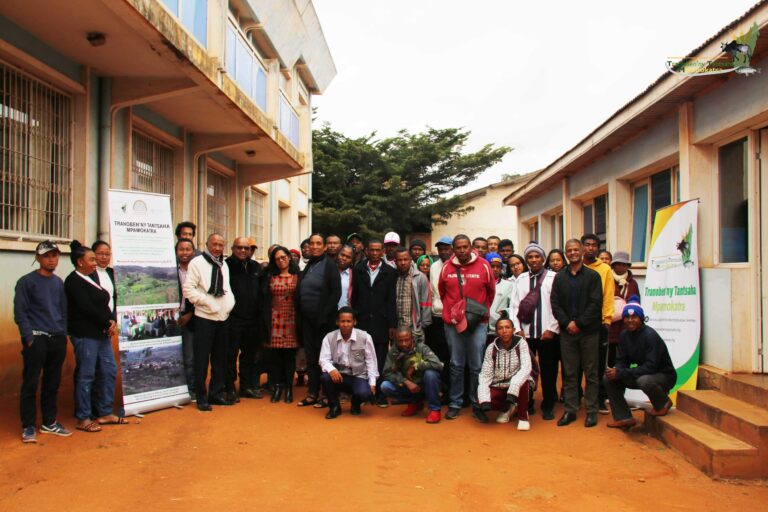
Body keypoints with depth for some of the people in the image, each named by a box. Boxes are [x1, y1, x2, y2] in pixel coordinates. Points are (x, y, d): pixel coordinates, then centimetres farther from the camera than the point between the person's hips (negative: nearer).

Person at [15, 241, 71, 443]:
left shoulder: (59, 282, 13)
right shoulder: (27, 281, -3)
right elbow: (19, 312, -5)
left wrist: (63, 334, 8)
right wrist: (29, 338, -11)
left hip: (57, 339, 5)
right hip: (36, 339, -5)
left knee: (53, 384, 10)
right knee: (30, 383, -1)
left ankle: (49, 422, 21)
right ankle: (28, 426, 8)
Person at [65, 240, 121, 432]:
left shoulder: (92, 278, 14)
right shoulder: (73, 281, -10)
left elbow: (104, 304, 11)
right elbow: (87, 308, -18)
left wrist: (112, 321, -5)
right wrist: (108, 323, -10)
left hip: (102, 333, 8)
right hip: (85, 335, -8)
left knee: (109, 371, 10)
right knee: (86, 376, -1)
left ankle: (105, 413, 21)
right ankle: (83, 419, 10)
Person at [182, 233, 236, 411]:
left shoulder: (224, 265, 13)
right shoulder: (197, 262, -6)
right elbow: (188, 288, -12)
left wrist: (230, 303, 3)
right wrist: (207, 302, -16)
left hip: (222, 317, 6)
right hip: (205, 317, -6)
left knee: (220, 358, 12)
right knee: (202, 360, -1)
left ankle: (216, 393, 23)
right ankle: (201, 397, 9)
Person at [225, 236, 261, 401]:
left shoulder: (256, 267, 11)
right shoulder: (226, 266, -6)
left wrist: (259, 314, 9)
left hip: (252, 319, 5)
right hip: (232, 318, -5)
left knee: (249, 354, 13)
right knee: (231, 354, 2)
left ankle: (247, 386, 25)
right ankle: (230, 388, 11)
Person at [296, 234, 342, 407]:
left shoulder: (330, 265, -5)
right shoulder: (308, 266, 13)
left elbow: (336, 292, -11)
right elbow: (299, 293, 16)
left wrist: (325, 315, -16)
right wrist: (300, 314, 5)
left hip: (323, 319, -6)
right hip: (307, 318, 6)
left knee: (323, 356, 0)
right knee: (310, 356, 9)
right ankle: (312, 393, 16)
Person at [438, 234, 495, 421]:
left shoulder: (483, 266, -2)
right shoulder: (446, 268, 2)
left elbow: (491, 292, 9)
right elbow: (442, 292, 16)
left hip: (478, 322, -1)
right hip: (452, 322, 1)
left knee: (477, 366, 2)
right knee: (456, 365, 9)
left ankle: (477, 404, 15)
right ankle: (455, 403, 18)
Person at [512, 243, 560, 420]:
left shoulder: (553, 278, -2)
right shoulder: (521, 279, 10)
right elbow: (515, 305, 8)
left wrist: (552, 329, -9)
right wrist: (518, 329, 0)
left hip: (548, 333, -2)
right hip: (526, 332, 3)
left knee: (548, 371, 5)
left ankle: (548, 406, 19)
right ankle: (526, 404, 19)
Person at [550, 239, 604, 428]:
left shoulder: (592, 276, 1)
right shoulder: (559, 277, 10)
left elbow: (596, 304, -7)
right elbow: (555, 304, 4)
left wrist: (579, 323, -13)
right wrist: (567, 323, -9)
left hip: (588, 331, -2)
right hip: (567, 332, 3)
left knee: (591, 373, 4)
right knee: (570, 374, 7)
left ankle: (592, 411, 12)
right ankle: (570, 410, 14)